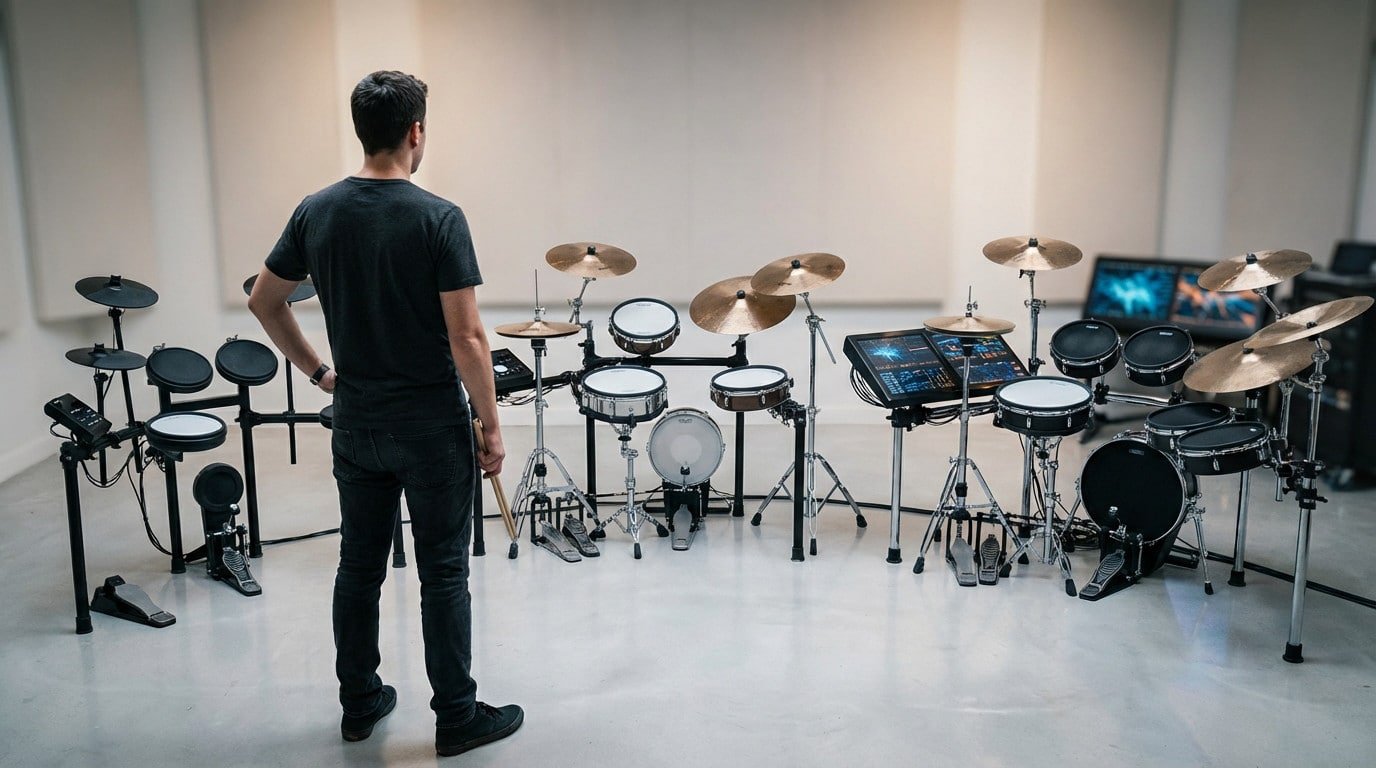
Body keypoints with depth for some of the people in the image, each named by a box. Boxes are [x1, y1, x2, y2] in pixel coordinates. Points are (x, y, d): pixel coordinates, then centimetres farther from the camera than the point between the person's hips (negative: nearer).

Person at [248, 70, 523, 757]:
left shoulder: (316, 211, 0)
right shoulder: (439, 219, -16)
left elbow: (264, 301, 8)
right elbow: (466, 337, -18)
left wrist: (316, 370, 17)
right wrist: (491, 425, -9)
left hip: (355, 425, 5)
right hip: (431, 429, -5)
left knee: (358, 566, 16)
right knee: (442, 574, 5)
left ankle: (359, 702, 30)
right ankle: (457, 718, 17)